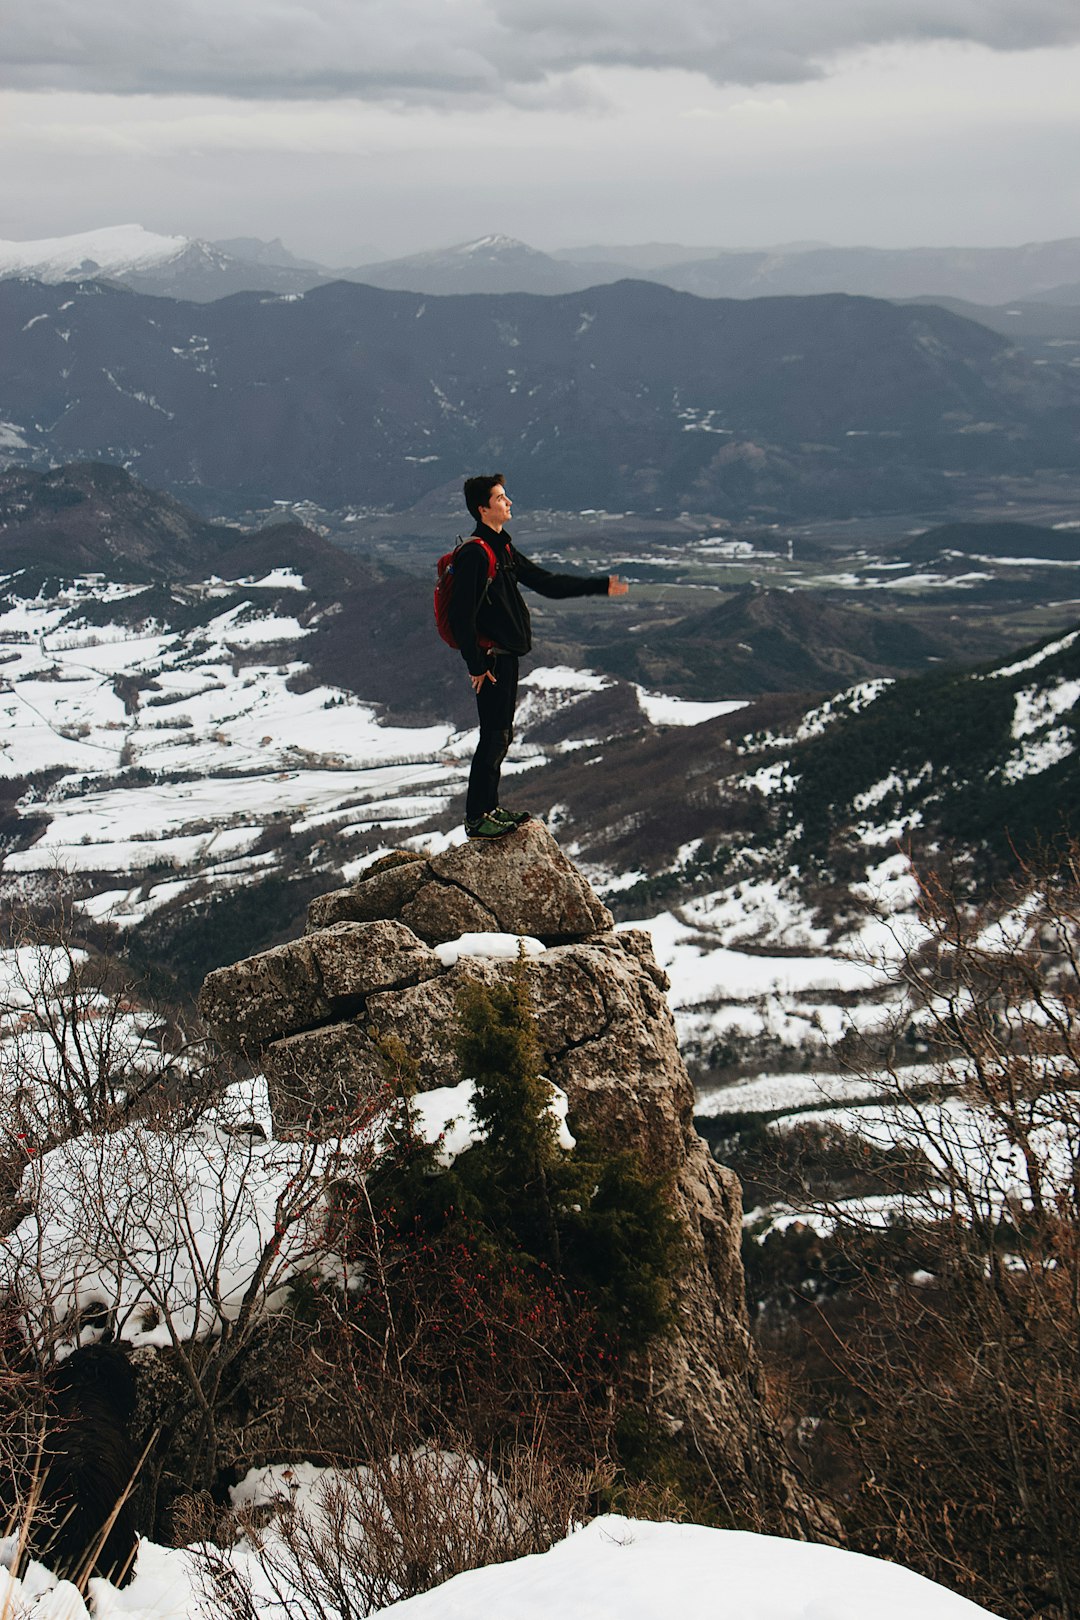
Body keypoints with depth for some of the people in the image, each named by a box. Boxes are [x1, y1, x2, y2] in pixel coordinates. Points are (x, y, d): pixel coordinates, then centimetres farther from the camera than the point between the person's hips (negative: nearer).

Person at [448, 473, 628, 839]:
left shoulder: (502, 549, 14)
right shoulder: (474, 554, -17)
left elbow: (546, 582, 19)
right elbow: (462, 616, -21)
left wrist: (601, 586, 16)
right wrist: (476, 665, -21)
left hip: (506, 655, 10)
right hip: (490, 658, -10)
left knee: (501, 735, 16)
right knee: (494, 737, -6)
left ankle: (489, 807, 26)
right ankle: (476, 818, 1)